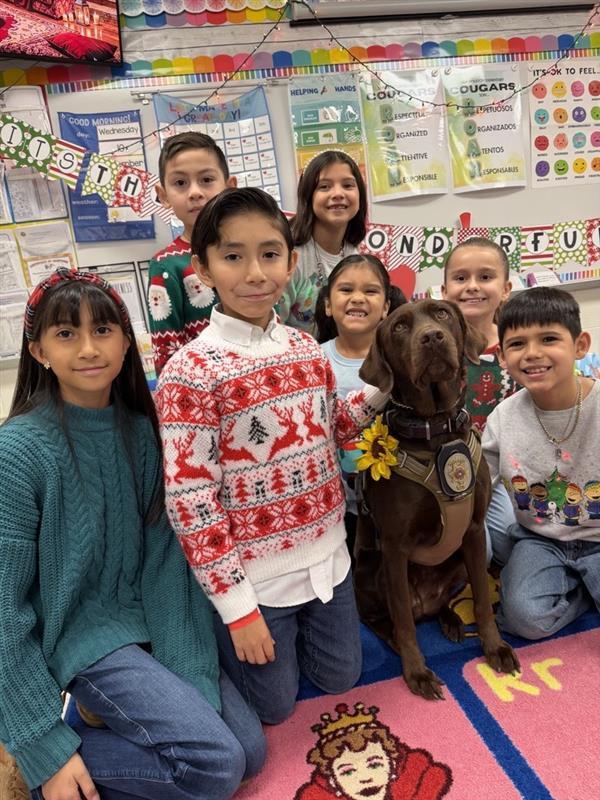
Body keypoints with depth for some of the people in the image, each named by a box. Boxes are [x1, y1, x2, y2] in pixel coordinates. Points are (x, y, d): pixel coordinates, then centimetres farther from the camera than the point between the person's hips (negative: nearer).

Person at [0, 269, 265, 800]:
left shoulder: (141, 428, -3)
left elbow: (165, 551, -5)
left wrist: (188, 678, -10)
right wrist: (44, 747, -14)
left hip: (147, 619, 6)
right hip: (81, 633, -5)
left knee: (250, 750, 4)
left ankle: (108, 710, 16)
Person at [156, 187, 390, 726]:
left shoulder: (306, 348, -3)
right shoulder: (191, 371, -21)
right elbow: (188, 499, -19)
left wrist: (382, 388, -4)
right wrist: (236, 604, -15)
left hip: (326, 555, 5)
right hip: (253, 572, -5)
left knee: (340, 679, 21)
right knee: (275, 706, 15)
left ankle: (292, 629, 45)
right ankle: (220, 639, 39)